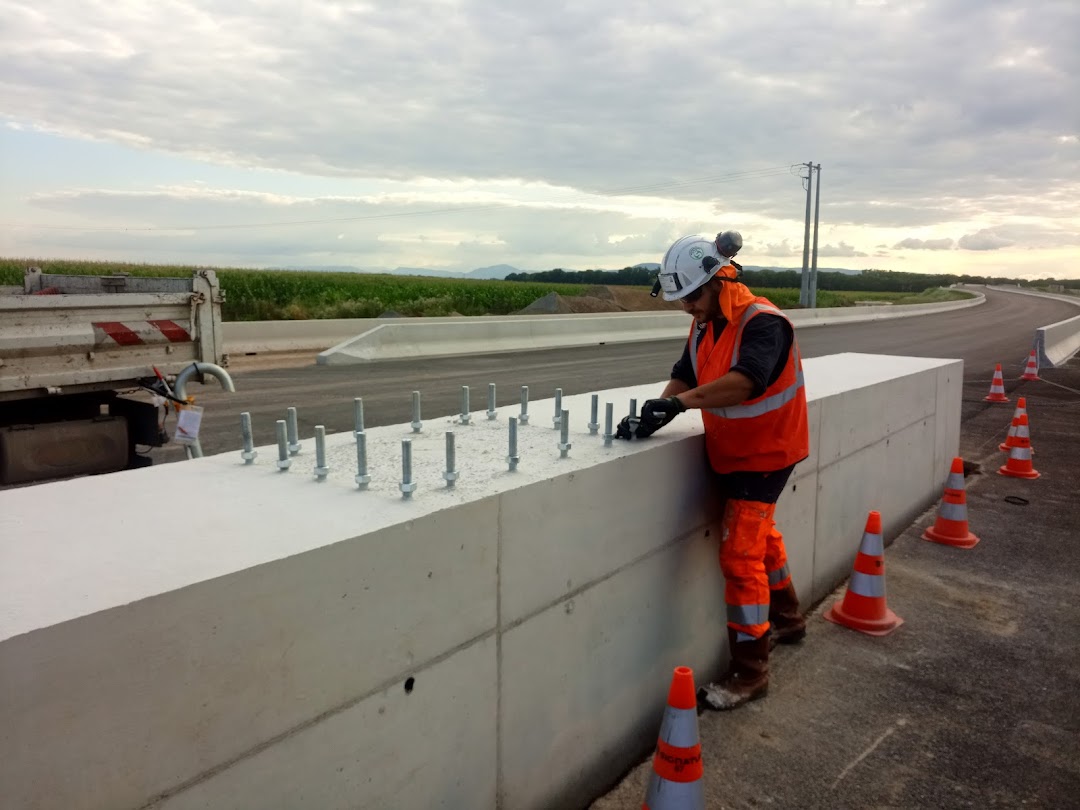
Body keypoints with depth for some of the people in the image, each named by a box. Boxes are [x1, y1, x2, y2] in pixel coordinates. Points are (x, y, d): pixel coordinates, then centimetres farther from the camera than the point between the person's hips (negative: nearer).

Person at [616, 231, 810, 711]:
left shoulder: (764, 324, -26)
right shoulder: (704, 325, 1)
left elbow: (744, 381, -42)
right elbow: (684, 377, -2)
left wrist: (678, 402, -45)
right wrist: (657, 415, -20)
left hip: (764, 454, -9)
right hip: (729, 452, 9)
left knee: (740, 554, -10)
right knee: (760, 536, 24)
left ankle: (749, 673, 2)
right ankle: (786, 619, 48)